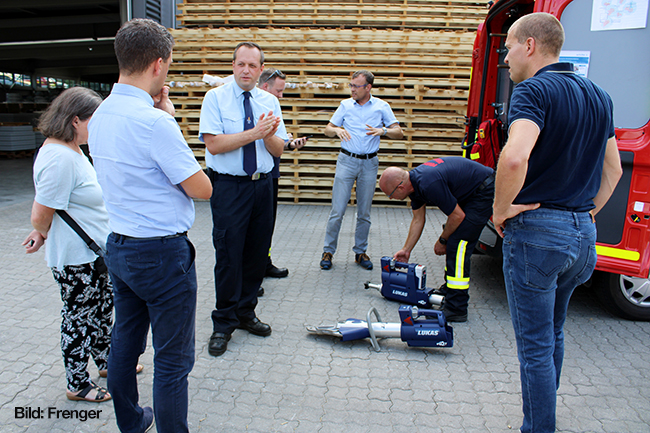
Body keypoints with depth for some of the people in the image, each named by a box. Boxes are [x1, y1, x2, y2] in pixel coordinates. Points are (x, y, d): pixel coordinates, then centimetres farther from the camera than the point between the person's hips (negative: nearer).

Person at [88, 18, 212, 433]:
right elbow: (201, 188, -16)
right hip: (162, 254, -9)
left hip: (118, 247, 9)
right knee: (173, 359, 4)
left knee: (125, 341, 23)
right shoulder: (153, 121, -21)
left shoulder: (100, 116, 6)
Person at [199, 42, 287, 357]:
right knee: (229, 255, -1)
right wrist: (254, 133, -18)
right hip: (228, 186, -4)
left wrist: (270, 135, -16)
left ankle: (245, 313, 29)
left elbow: (278, 149, 6)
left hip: (262, 185, 5)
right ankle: (223, 323, 16)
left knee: (257, 253, 11)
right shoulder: (215, 97, -3)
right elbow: (213, 144, -14)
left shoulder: (270, 101, 10)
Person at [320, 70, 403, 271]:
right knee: (337, 210, -3)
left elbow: (399, 132, 2)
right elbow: (328, 129, 11)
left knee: (364, 213, 7)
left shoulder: (382, 106, 4)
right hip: (347, 160, 0)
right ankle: (328, 251, 8)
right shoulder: (345, 105, 6)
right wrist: (337, 130, -12)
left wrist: (383, 130, -18)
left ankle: (360, 252, 20)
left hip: (369, 163, 0)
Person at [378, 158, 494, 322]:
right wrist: (406, 250, 17)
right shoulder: (414, 181, 1)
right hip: (469, 192, 10)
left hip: (483, 191, -10)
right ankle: (449, 290, 29)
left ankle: (456, 309, -10)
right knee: (452, 237, 16)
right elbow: (418, 219, 13)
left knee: (458, 243, -13)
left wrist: (442, 241, -5)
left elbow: (458, 216, -21)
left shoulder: (429, 184, -30)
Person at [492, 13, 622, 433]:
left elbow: (515, 157, -33)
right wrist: (586, 213, 19)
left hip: (536, 229, -9)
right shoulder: (599, 96, 12)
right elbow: (613, 169, 18)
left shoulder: (534, 90, -14)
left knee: (535, 345, 5)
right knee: (554, 334, 24)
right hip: (583, 232, 9)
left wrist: (501, 209, -18)